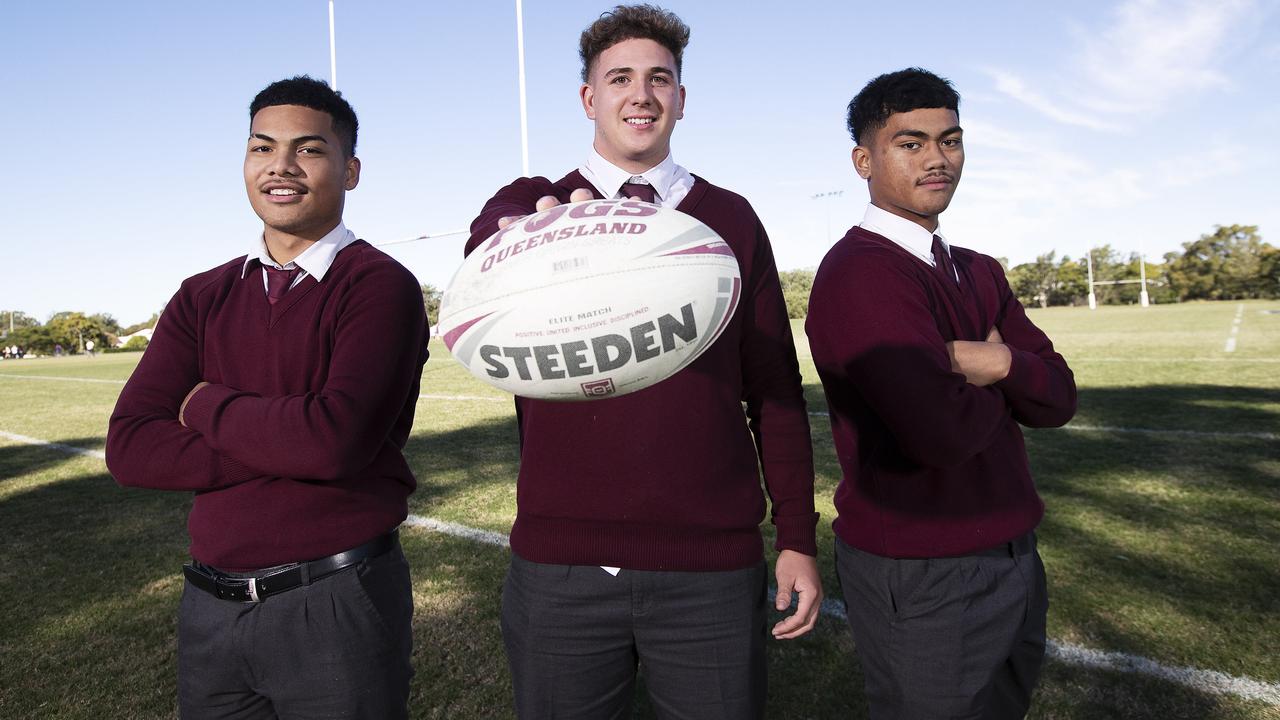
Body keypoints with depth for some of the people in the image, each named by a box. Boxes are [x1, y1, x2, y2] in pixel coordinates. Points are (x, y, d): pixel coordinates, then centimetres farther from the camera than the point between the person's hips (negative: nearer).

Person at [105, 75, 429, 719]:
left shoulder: (381, 286, -11)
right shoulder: (203, 298, 7)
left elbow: (339, 438, -25)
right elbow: (128, 448, -3)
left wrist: (207, 405, -8)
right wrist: (290, 448, -16)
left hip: (337, 605, -5)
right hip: (210, 609, 5)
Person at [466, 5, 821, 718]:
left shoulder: (731, 218, 6)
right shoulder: (528, 202, 5)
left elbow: (774, 388, 6)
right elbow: (487, 240, -20)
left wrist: (798, 540, 4)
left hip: (712, 564, 1)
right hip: (559, 564, 0)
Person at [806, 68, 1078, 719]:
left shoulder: (979, 273, 9)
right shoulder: (858, 273, -21)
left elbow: (1058, 399, 3)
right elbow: (942, 432, -31)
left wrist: (1000, 363, -19)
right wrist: (1000, 386, -9)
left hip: (1014, 560, 9)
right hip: (922, 584, -8)